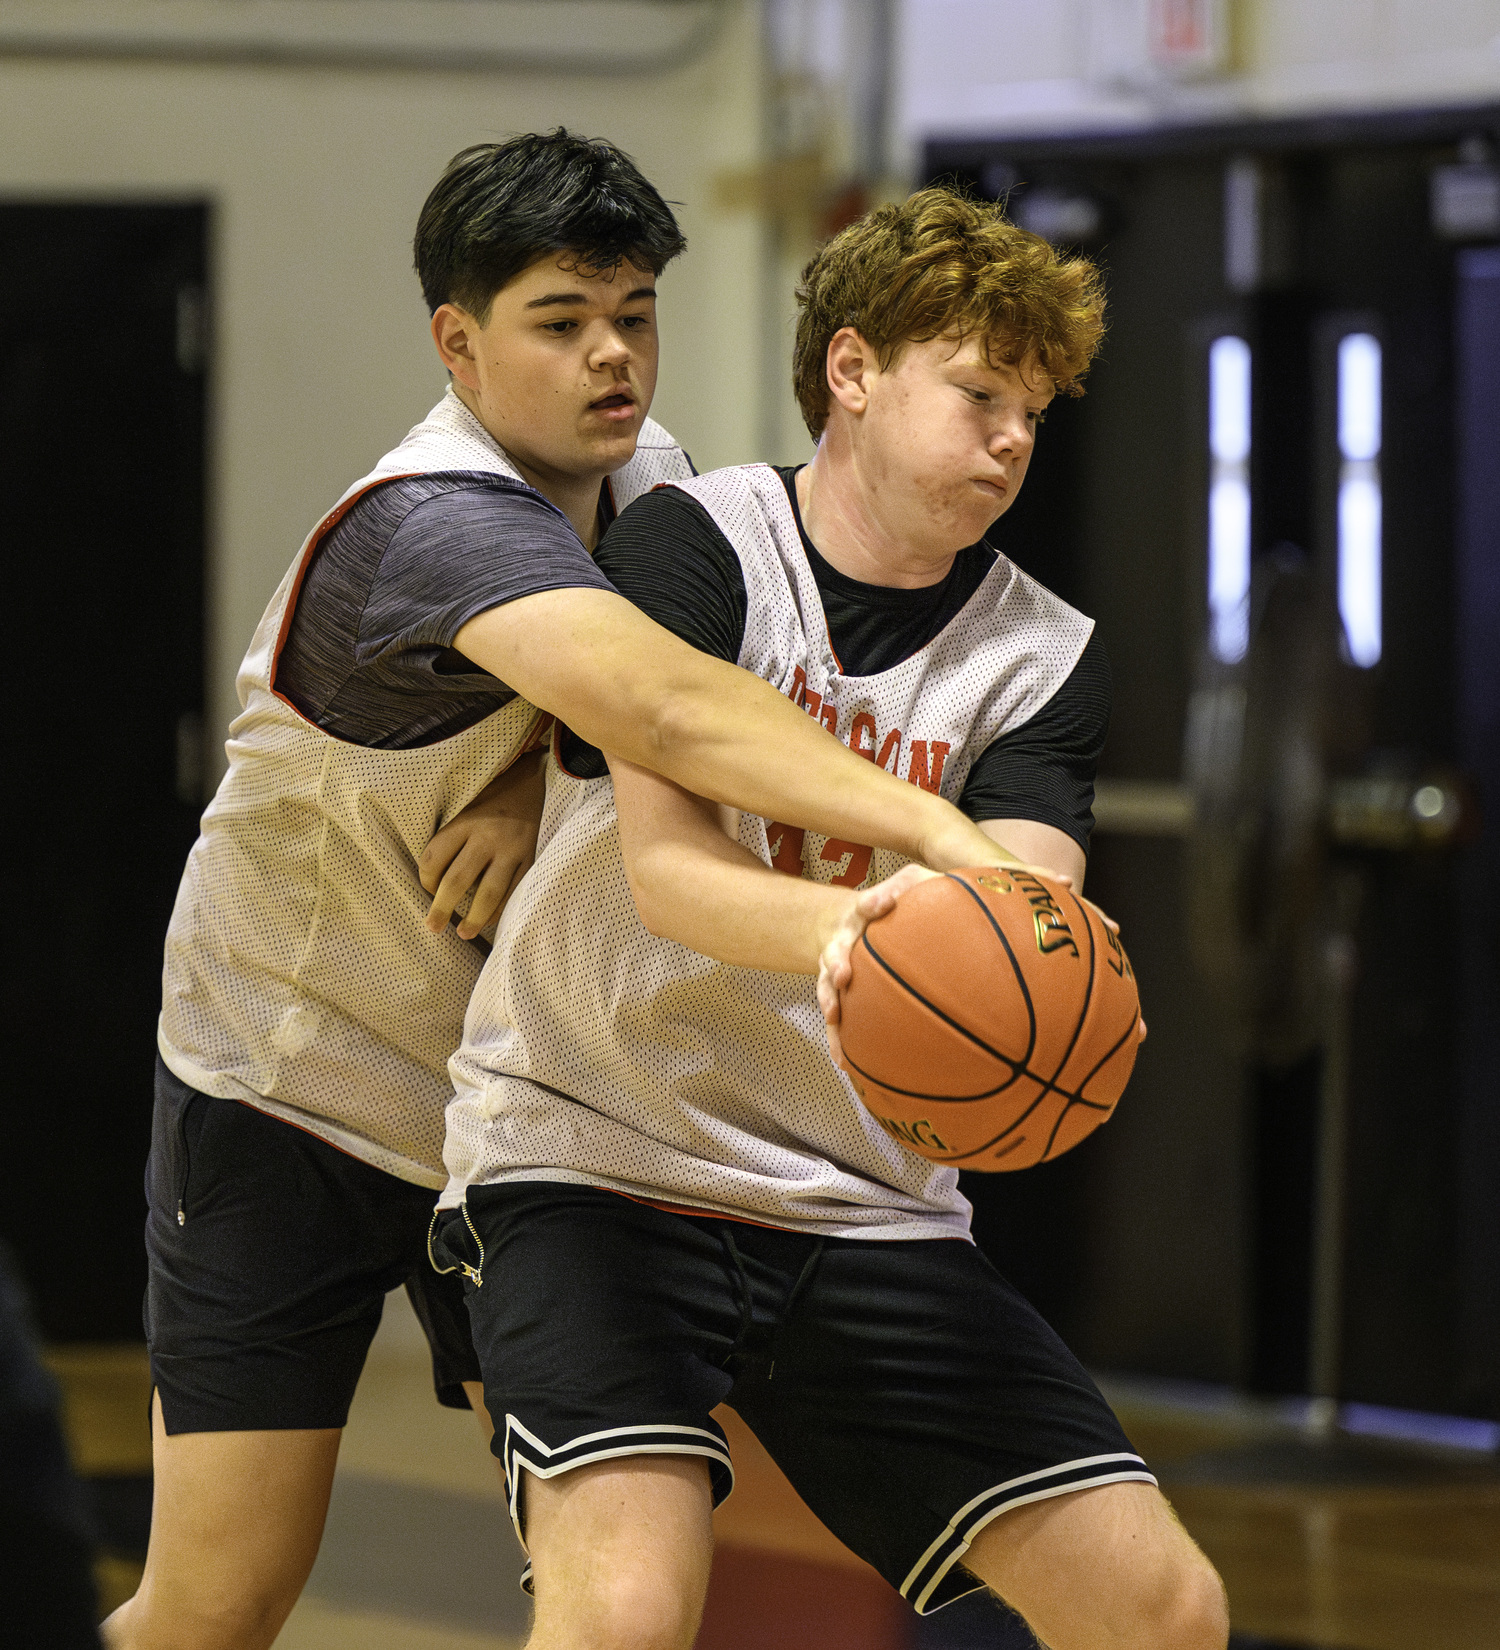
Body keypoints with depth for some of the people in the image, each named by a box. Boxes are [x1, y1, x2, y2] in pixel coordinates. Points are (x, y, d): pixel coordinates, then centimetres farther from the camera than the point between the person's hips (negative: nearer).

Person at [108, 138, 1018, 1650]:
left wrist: (539, 767, -22)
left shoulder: (644, 478, -3)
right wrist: (938, 831, -57)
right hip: (285, 1090, -6)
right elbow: (667, 705, -45)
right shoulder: (439, 521, -29)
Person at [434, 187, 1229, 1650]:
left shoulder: (1042, 658, 5)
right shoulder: (695, 544, -7)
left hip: (865, 1202, 5)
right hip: (598, 1158, -5)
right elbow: (662, 863, -20)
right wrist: (838, 928, -42)